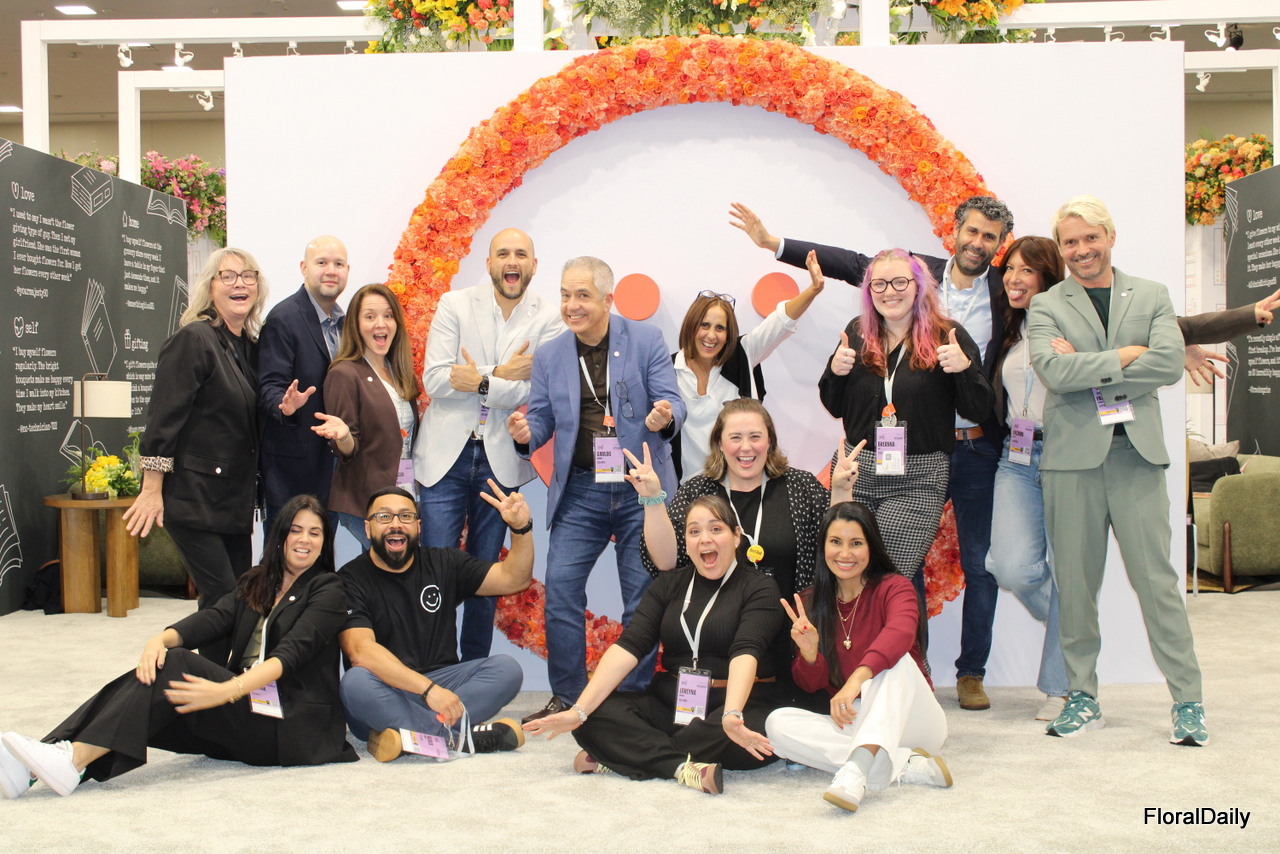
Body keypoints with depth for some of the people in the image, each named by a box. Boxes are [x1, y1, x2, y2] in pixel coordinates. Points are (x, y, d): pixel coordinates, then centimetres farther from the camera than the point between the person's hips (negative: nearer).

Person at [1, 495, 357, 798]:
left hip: (293, 725, -5)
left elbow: (291, 653, -15)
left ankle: (75, 760, -33)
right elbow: (213, 618, 1)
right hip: (245, 712, 6)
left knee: (175, 665, -24)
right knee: (152, 672, -18)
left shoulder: (328, 591, 1)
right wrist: (162, 638, -22)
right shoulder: (256, 584, 19)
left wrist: (227, 691, -31)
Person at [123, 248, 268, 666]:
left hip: (236, 497, 8)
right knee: (221, 598, -7)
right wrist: (152, 491, -17)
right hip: (193, 496, -8)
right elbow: (163, 419, -15)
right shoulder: (193, 340, -11)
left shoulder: (250, 347, 12)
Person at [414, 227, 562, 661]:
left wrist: (477, 381, -16)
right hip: (445, 456, 0)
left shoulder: (547, 321, 0)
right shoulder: (455, 305, 1)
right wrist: (501, 377, -13)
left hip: (501, 462, 1)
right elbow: (434, 380, -9)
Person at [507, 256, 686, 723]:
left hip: (641, 489, -2)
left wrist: (665, 417, -28)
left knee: (643, 596, 3)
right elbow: (542, 418, 8)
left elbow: (673, 402, -4)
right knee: (560, 587, -5)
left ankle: (635, 699, 17)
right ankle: (567, 698, 9)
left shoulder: (646, 340, -2)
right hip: (579, 491, 2)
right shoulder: (549, 355, 6)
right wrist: (525, 434, -15)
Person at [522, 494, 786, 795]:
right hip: (671, 703, 3)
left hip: (743, 702, -3)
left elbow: (746, 652, -20)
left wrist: (732, 715, -40)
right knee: (597, 713, -19)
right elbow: (629, 646, -3)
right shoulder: (669, 584, 10)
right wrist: (578, 711, -17)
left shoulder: (759, 587, -2)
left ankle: (618, 755, -25)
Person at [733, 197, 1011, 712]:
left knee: (980, 565, 6)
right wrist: (774, 243, -1)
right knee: (904, 561, 6)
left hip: (978, 448, 0)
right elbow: (853, 264, 3)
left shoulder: (1008, 291, 2)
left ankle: (971, 673, 20)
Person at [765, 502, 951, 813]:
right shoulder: (810, 604, 6)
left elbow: (901, 633, -30)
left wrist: (857, 678, -47)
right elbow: (811, 684, 3)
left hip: (908, 719, -3)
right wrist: (809, 653, -21)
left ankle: (857, 768, -52)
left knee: (896, 660, -31)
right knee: (778, 722, -22)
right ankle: (910, 766, -29)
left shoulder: (893, 587, -5)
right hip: (851, 723, 3)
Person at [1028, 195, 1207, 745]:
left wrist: (1086, 366, -7)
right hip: (1072, 457, 0)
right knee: (1075, 582, 5)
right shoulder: (1045, 307, 8)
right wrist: (1125, 357, -8)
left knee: (1156, 578, 0)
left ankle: (1188, 700, 9)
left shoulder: (1152, 296, 12)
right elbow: (1052, 370, -10)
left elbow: (1171, 363, -5)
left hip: (1137, 454, 0)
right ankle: (1082, 696, 17)